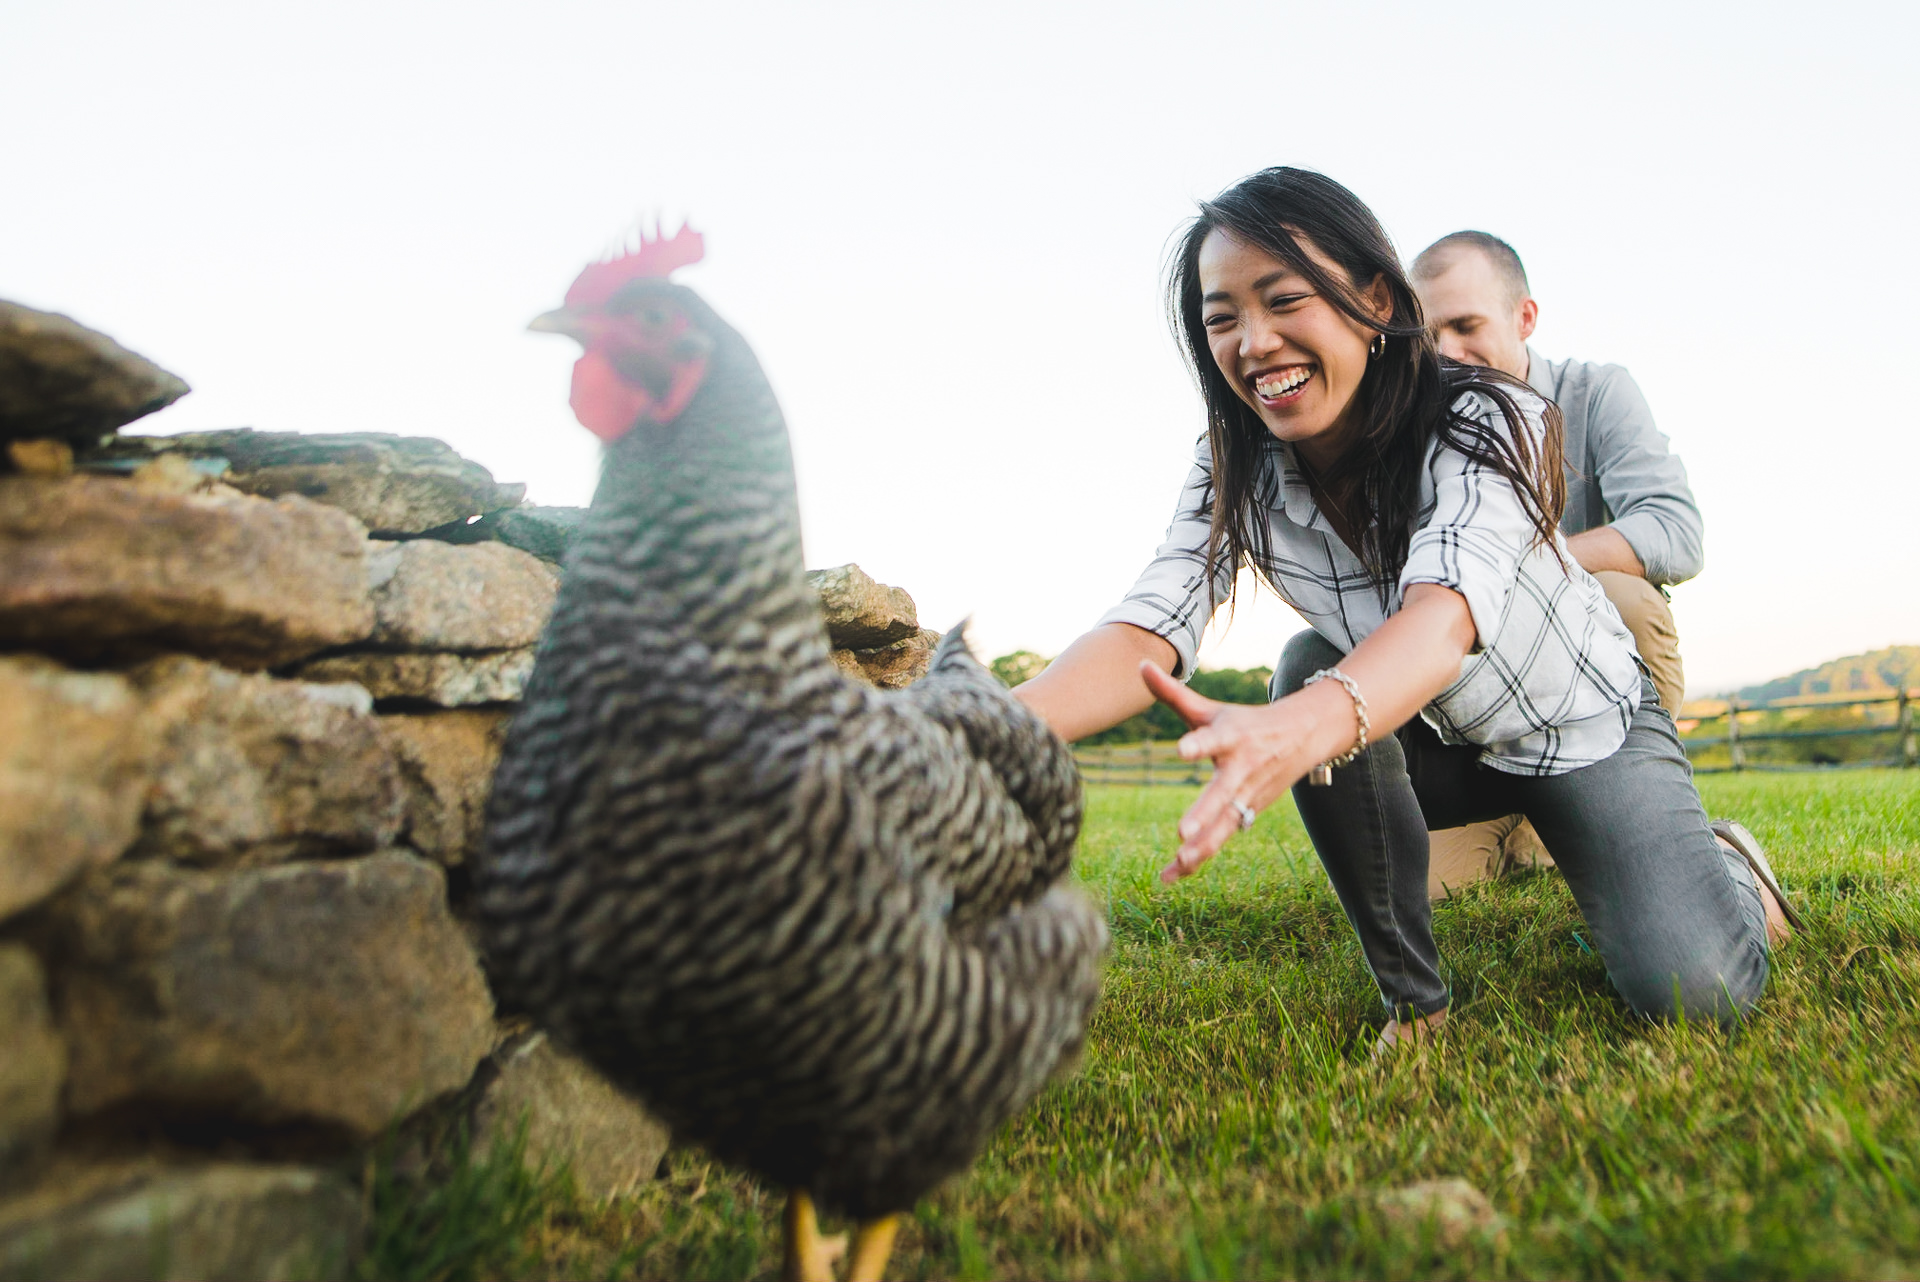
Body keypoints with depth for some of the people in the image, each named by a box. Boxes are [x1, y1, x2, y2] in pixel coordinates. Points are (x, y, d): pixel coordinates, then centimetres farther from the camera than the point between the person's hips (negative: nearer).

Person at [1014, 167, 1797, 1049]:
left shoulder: (1488, 423, -29)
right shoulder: (1234, 475, -17)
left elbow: (1448, 610, -48)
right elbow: (1152, 621, -33)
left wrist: (1298, 730, -71)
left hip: (1587, 727, -3)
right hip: (1436, 745, 3)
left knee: (1690, 988, -23)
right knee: (1312, 668, -29)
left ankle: (1727, 868, 16)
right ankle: (1410, 999, -11)